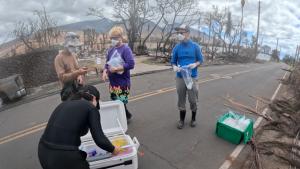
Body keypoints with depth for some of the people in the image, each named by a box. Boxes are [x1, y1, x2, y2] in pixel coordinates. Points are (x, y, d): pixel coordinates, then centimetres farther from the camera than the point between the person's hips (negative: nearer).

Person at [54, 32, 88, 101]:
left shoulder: (73, 55, 8)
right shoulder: (59, 58, -12)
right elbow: (62, 77, -19)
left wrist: (80, 76, -8)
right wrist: (77, 73, -28)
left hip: (79, 87, 6)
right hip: (69, 90, -6)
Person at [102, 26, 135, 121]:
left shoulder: (125, 49, -10)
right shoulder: (111, 50, 10)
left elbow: (131, 64, -20)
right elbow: (107, 63, 16)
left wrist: (117, 68, -21)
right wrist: (105, 71, -4)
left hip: (123, 82, -7)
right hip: (112, 81, 8)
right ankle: (126, 116, 34)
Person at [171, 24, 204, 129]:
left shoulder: (195, 46, -2)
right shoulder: (177, 47, 1)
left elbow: (200, 60, 4)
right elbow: (173, 61, 7)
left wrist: (195, 64, -18)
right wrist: (174, 67, -16)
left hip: (192, 77, -1)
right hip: (180, 77, 1)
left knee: (193, 100, 8)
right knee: (181, 99, 11)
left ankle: (193, 119, 31)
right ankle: (181, 119, 29)